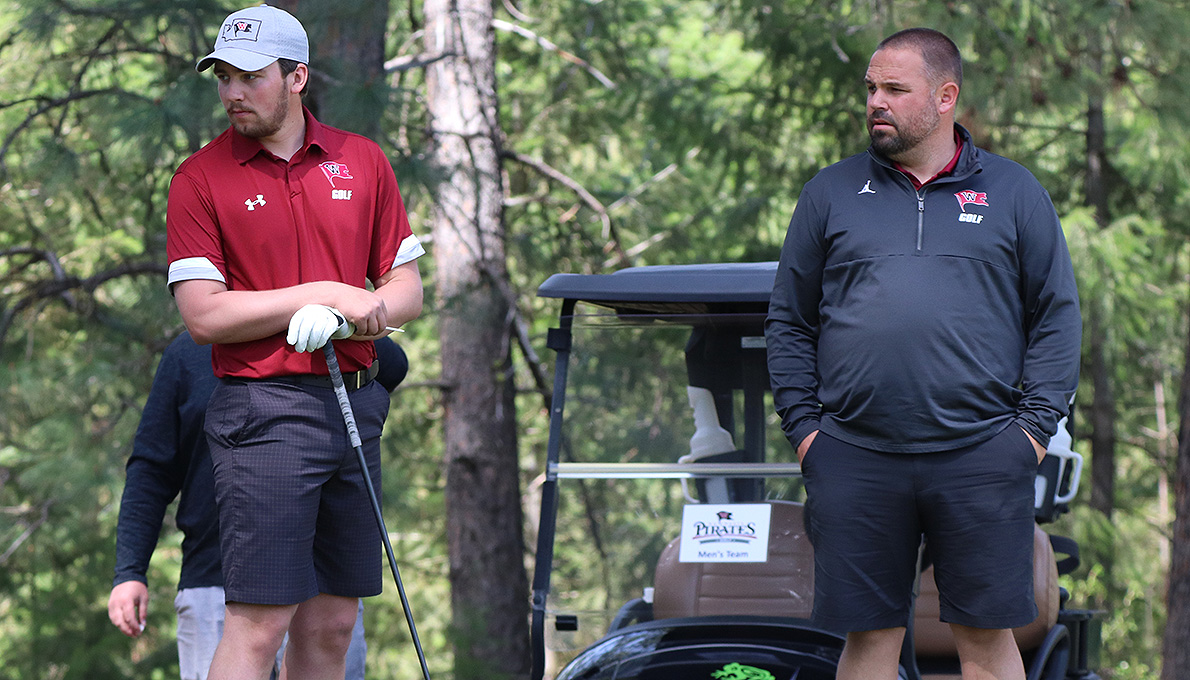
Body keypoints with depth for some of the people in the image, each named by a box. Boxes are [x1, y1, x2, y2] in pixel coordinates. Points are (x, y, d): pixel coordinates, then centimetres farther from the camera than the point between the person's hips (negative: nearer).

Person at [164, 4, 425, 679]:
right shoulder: (201, 179, -2)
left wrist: (365, 311, -11)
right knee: (259, 620, -11)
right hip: (264, 411, -5)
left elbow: (406, 288, 12)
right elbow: (204, 315, -9)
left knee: (332, 624, 6)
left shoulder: (363, 161, 10)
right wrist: (328, 294, -11)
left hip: (357, 404, 5)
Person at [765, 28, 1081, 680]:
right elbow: (787, 320, 14)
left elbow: (1056, 315, 9)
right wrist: (803, 424, 3)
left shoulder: (1013, 192, 9)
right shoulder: (831, 192, 12)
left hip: (980, 456, -1)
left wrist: (1035, 424, -2)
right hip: (854, 462, 1)